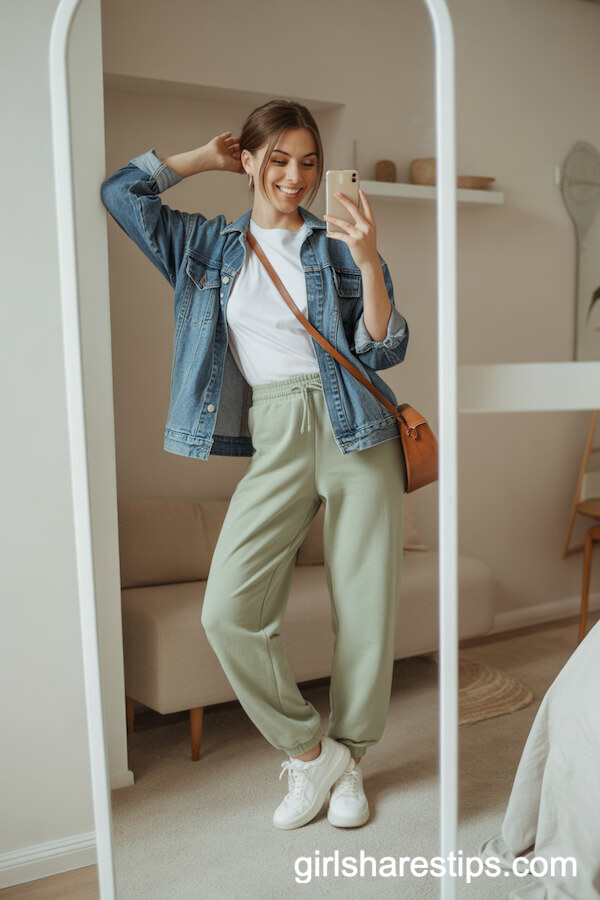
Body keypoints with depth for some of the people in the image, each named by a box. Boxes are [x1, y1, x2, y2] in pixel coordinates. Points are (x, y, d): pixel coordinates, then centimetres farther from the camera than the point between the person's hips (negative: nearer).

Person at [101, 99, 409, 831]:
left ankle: (349, 759, 24)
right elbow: (121, 191, 11)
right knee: (228, 614, -13)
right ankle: (310, 752, 9)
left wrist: (368, 262, -13)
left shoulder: (338, 249, 9)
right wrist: (205, 158, 15)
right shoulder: (210, 246, 15)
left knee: (365, 610, 1)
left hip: (353, 430, -1)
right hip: (274, 441, 1)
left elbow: (383, 351, 1)